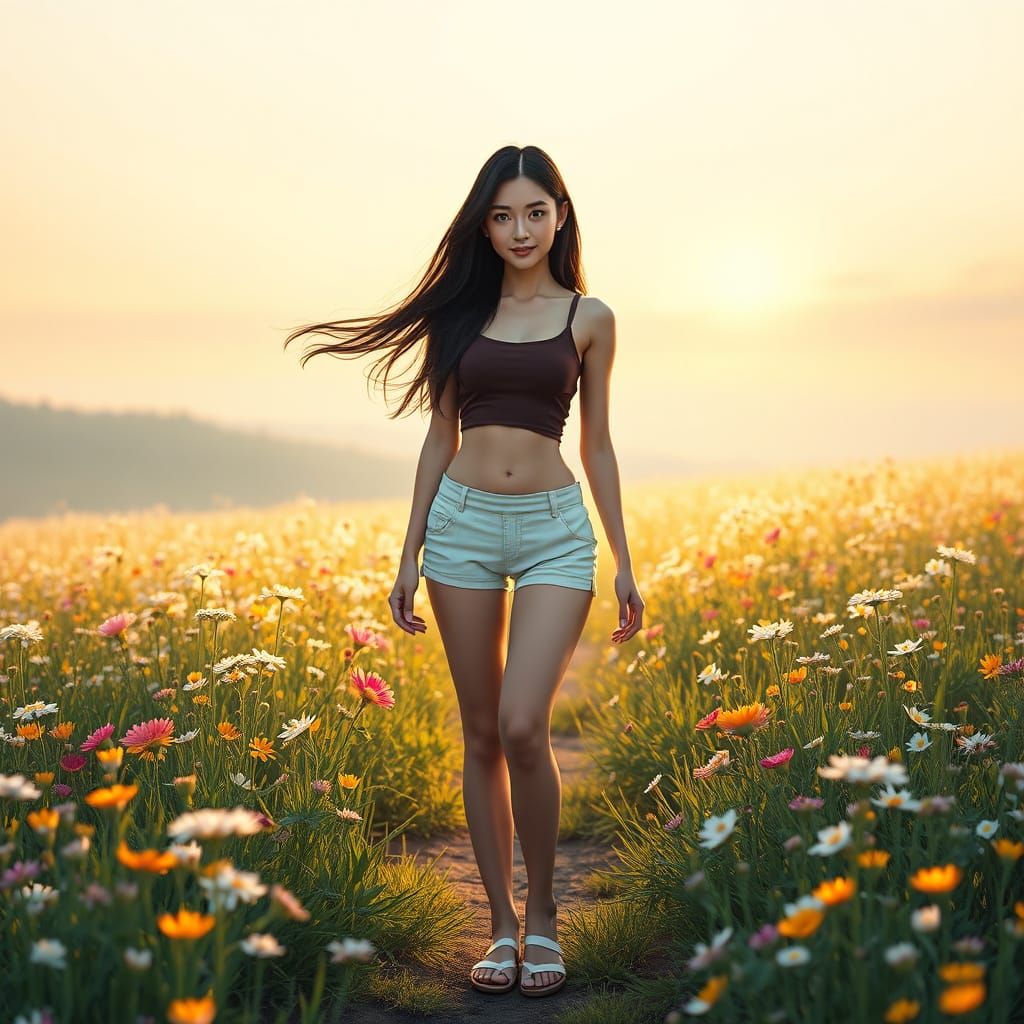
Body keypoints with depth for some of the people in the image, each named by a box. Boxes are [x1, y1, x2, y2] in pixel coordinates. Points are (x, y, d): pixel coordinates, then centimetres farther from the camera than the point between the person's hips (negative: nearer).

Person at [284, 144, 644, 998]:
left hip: (556, 528, -2)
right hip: (463, 521, 2)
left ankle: (543, 915, 5)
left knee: (524, 727, -16)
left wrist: (625, 563, 4)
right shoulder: (461, 312, 8)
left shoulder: (589, 318, 5)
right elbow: (441, 436, 10)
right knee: (482, 735, 5)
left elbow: (597, 446, 7)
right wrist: (410, 553, 6)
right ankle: (501, 925, 16)